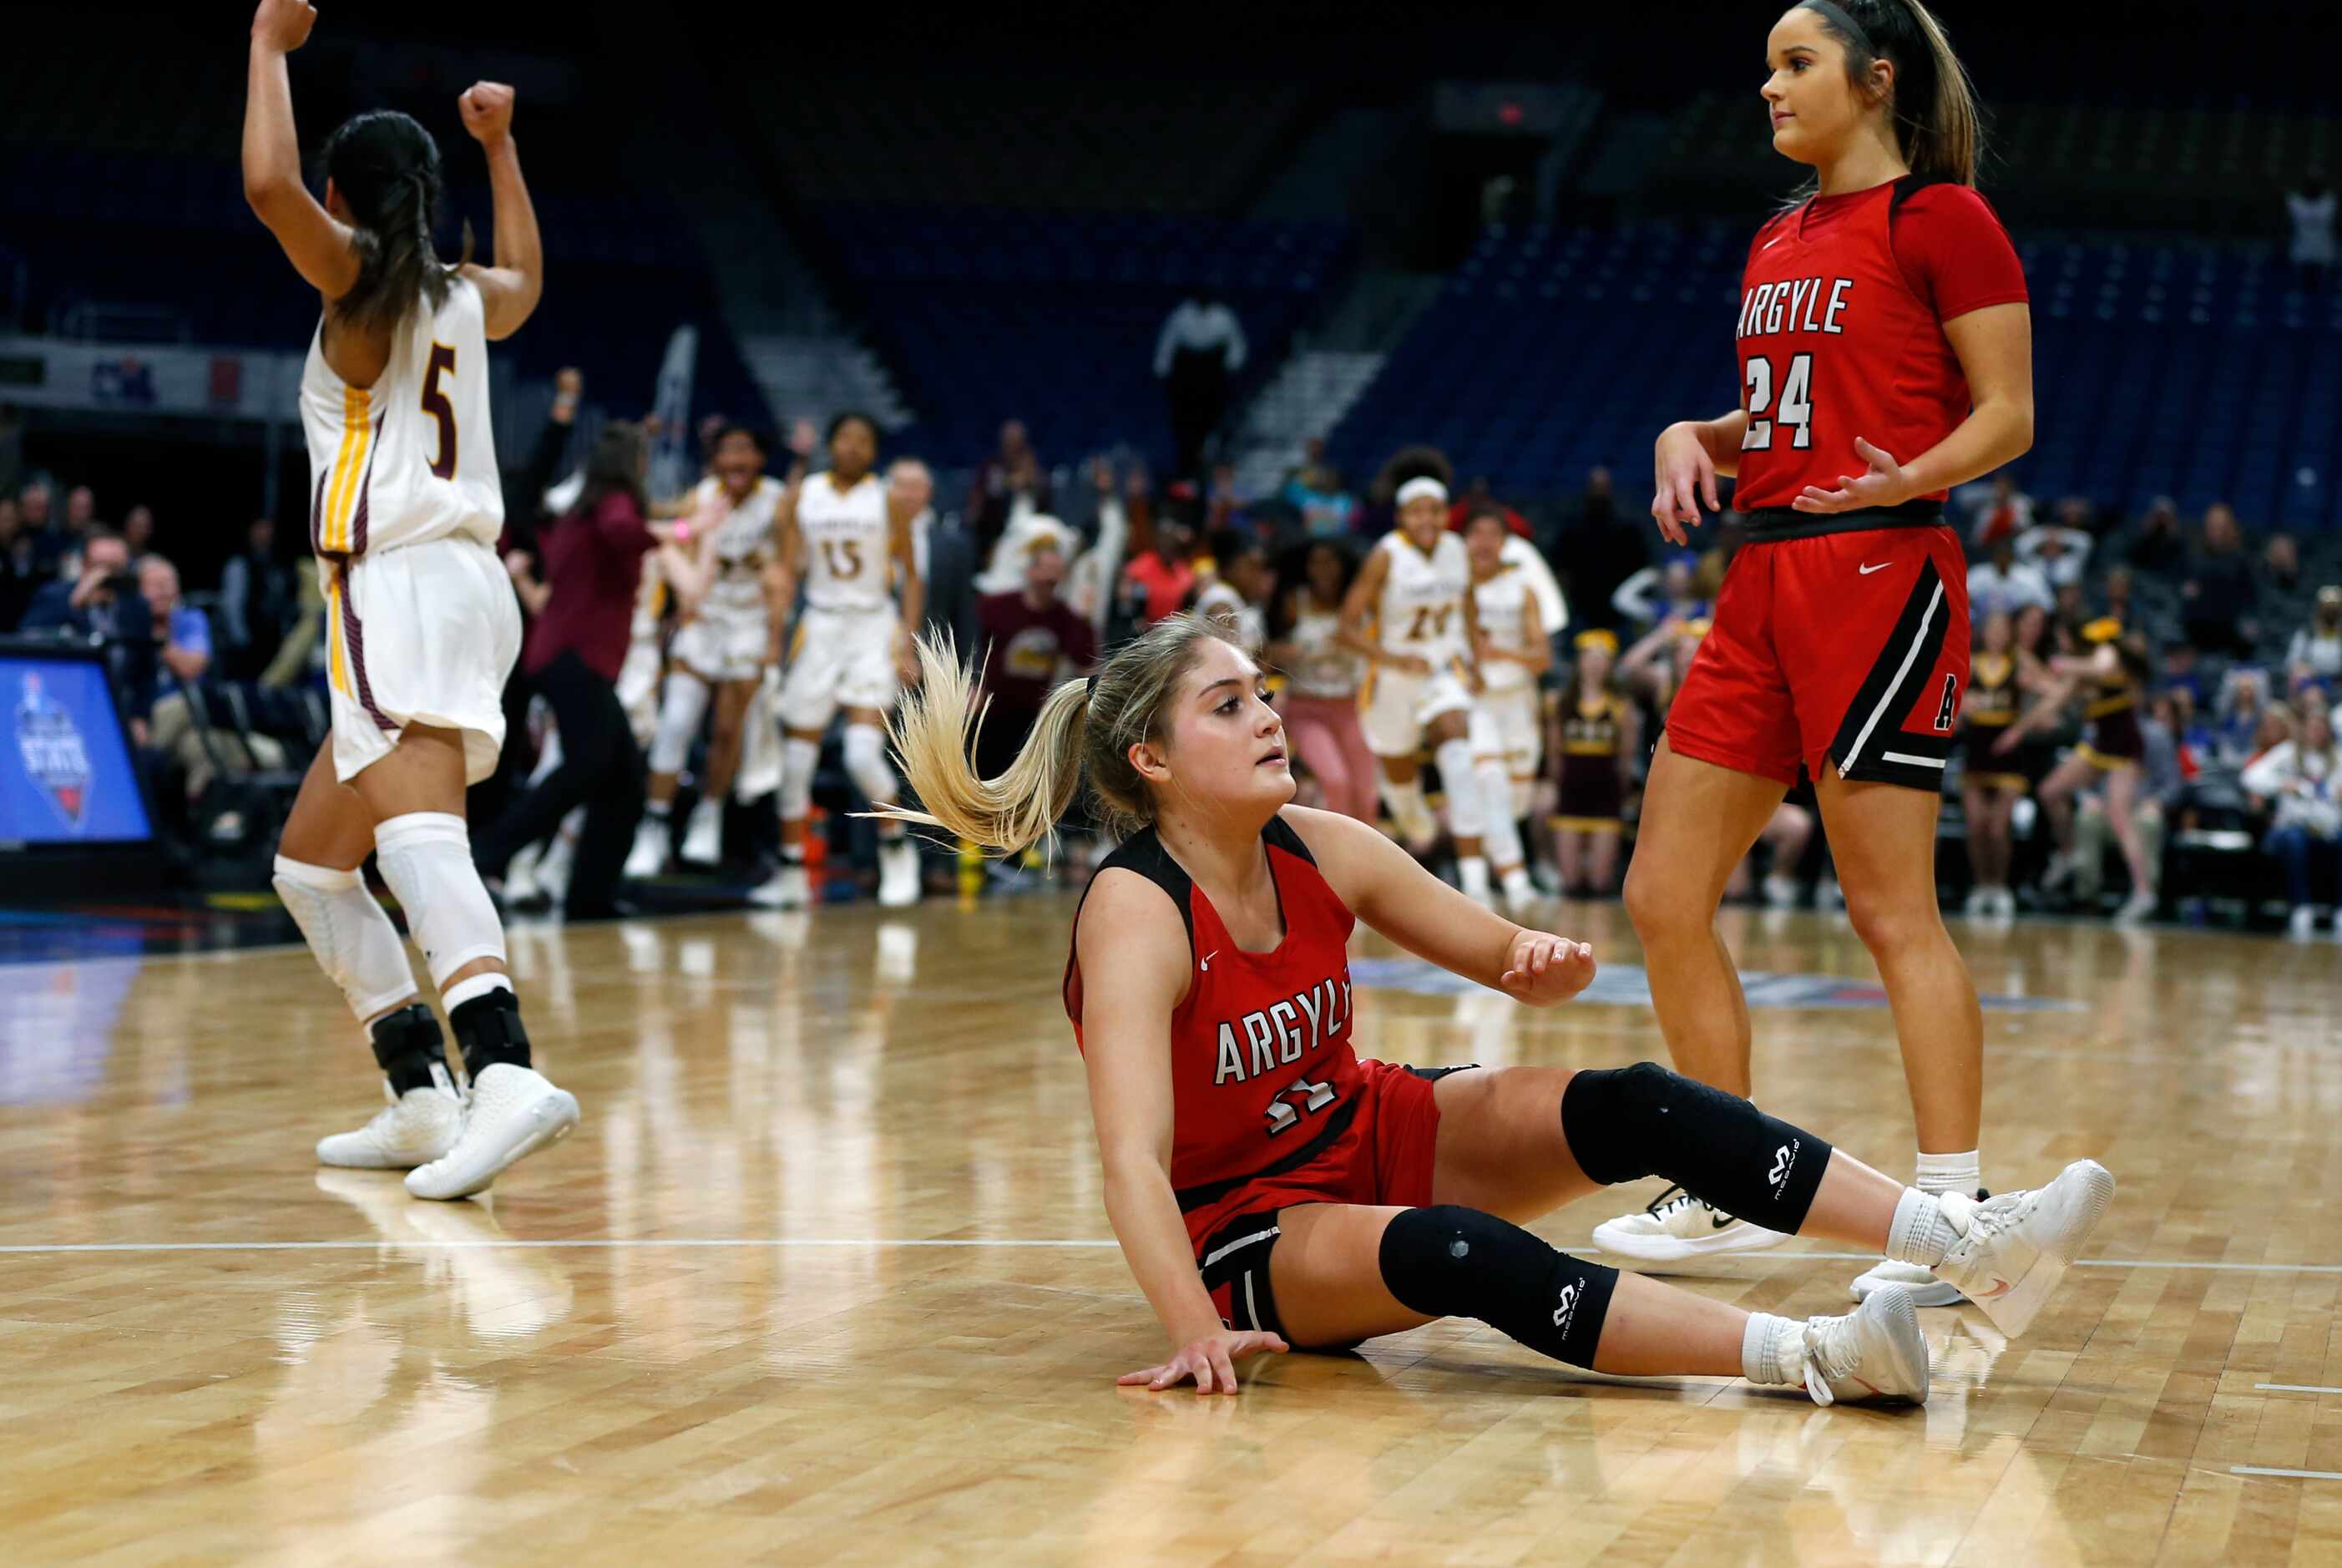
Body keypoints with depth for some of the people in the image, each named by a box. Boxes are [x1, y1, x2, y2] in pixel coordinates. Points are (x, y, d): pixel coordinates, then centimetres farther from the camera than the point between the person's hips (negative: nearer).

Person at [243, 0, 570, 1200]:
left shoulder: (361, 277, -2)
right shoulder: (465, 295, 18)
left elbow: (268, 183, -21)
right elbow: (526, 278, 43)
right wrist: (499, 143, 50)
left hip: (402, 587, -8)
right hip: (462, 586, 8)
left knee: (421, 833, -27)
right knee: (310, 863, 18)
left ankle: (505, 1072, -47)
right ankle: (422, 1103, 15)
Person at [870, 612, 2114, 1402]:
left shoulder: (1320, 850, -4)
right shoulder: (1136, 915, -22)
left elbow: (1512, 965, 4)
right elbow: (1132, 1155, -34)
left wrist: (1550, 964, -20)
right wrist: (1196, 1329, -48)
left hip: (1371, 1134, 7)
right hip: (1244, 1230, -6)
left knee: (1634, 1108, -17)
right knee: (1451, 1251, -37)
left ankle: (1964, 1242, -28)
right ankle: (1818, 1359, -52)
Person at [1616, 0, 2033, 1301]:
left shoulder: (1940, 217, -5)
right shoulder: (1779, 241, 19)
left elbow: (2008, 416, -8)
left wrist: (1913, 476, -25)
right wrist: (1691, 439, 7)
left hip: (1879, 576, -9)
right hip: (1762, 582, 9)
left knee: (1893, 912, -8)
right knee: (1664, 896, 7)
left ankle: (1953, 1214, -2)